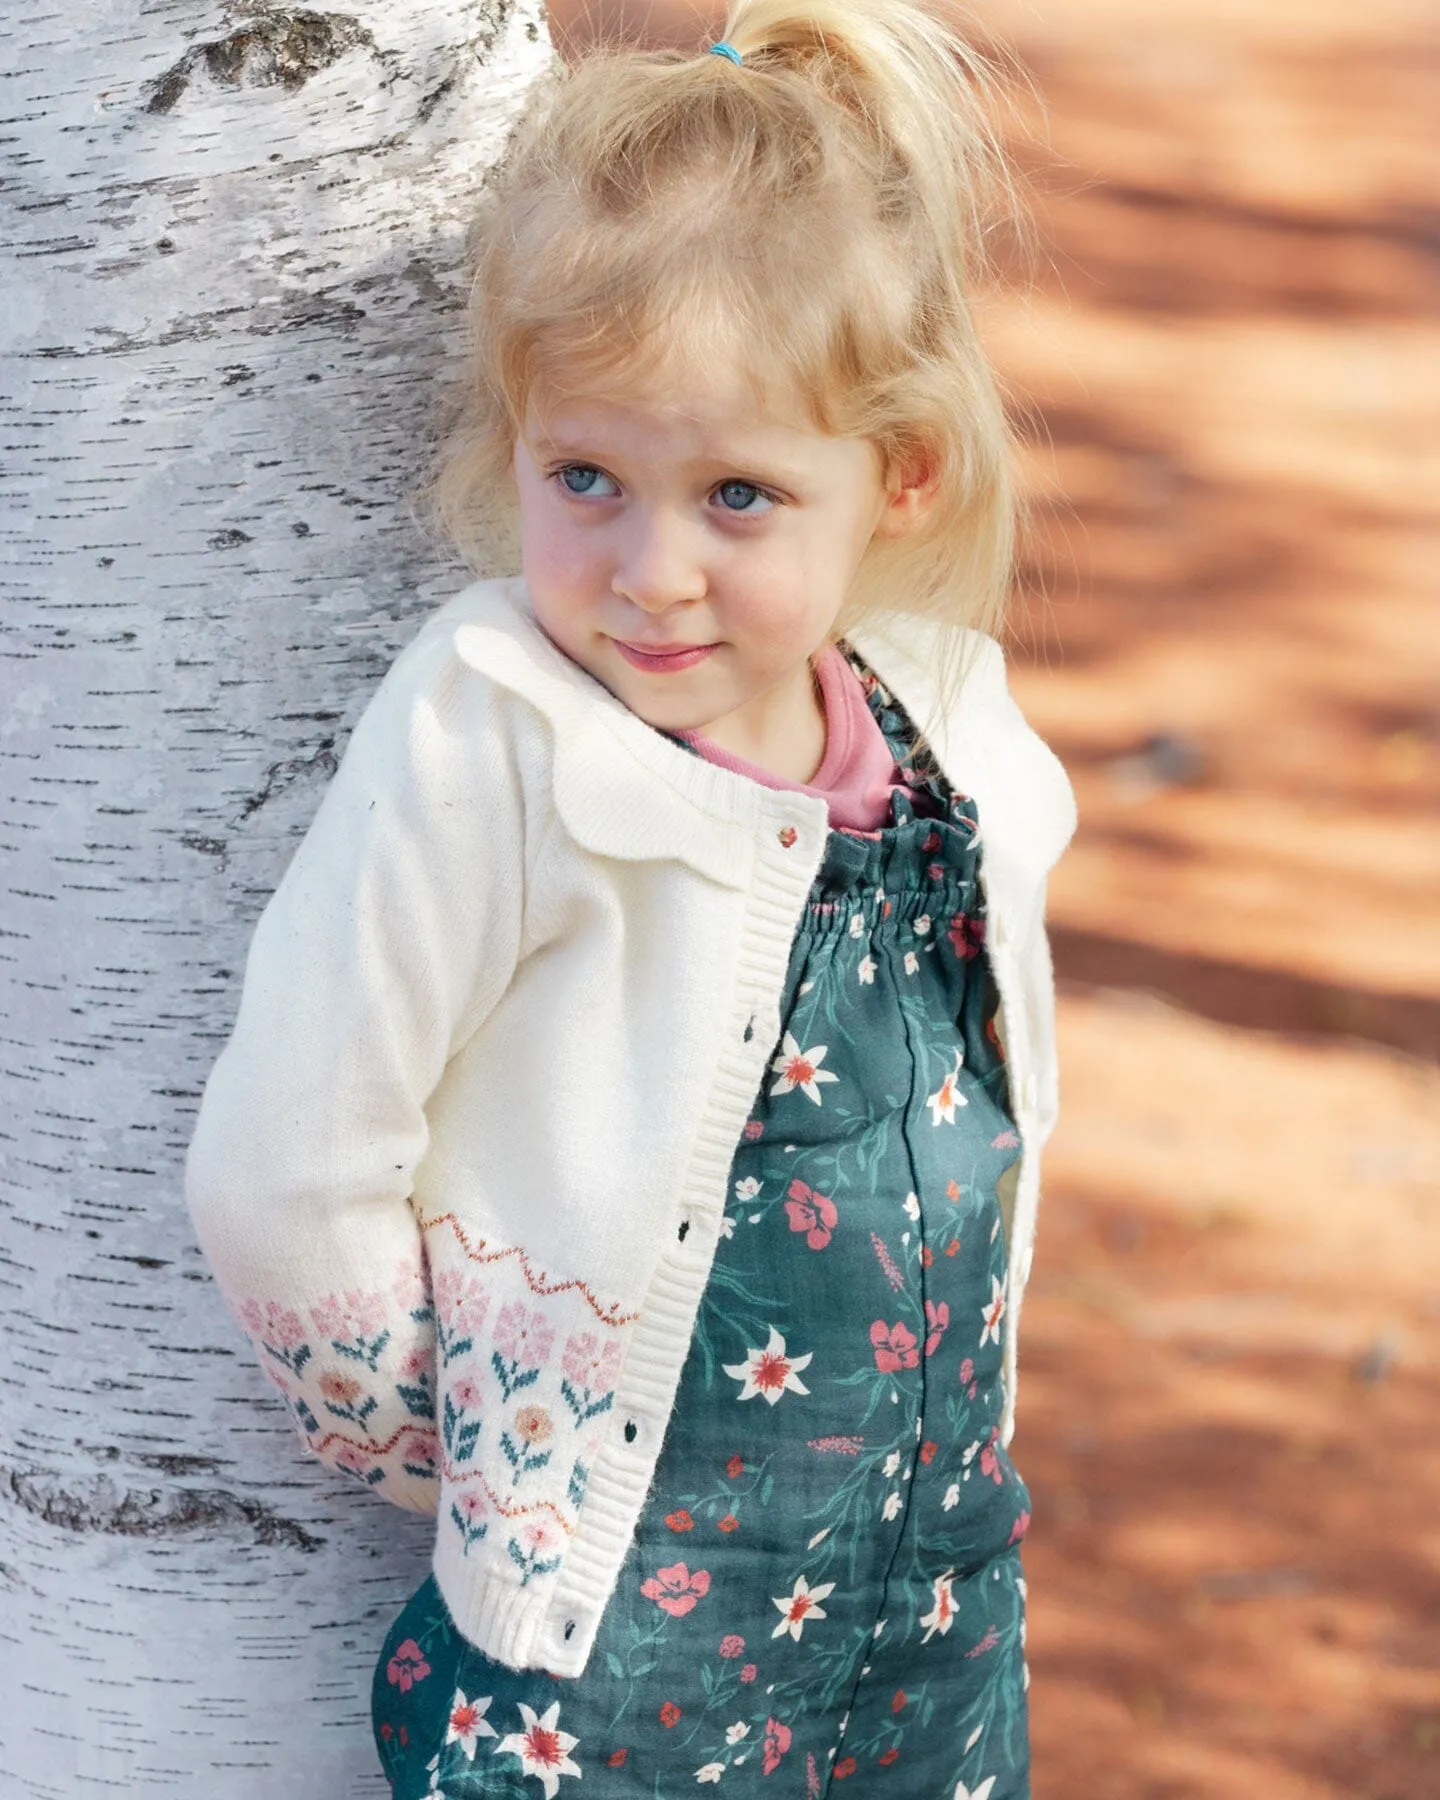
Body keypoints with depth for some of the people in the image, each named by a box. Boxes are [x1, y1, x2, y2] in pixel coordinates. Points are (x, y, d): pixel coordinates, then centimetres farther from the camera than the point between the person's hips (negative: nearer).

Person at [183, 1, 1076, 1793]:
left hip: (941, 1582, 5)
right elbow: (283, 1180, -17)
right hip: (618, 1652, -5)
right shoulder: (488, 742, -20)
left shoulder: (947, 727, -3)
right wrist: (437, 1444, -4)